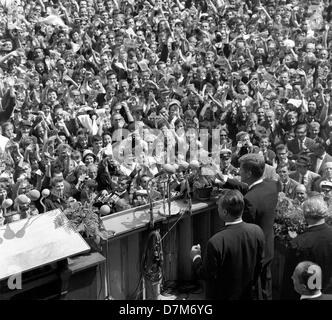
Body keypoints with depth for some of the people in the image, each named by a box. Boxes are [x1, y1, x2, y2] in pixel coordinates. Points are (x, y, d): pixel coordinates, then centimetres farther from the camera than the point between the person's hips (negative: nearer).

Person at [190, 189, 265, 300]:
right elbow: (259, 265, -1)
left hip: (222, 296, -4)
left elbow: (207, 275, -19)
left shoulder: (215, 242, -32)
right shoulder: (257, 231, -16)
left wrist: (196, 258, -3)